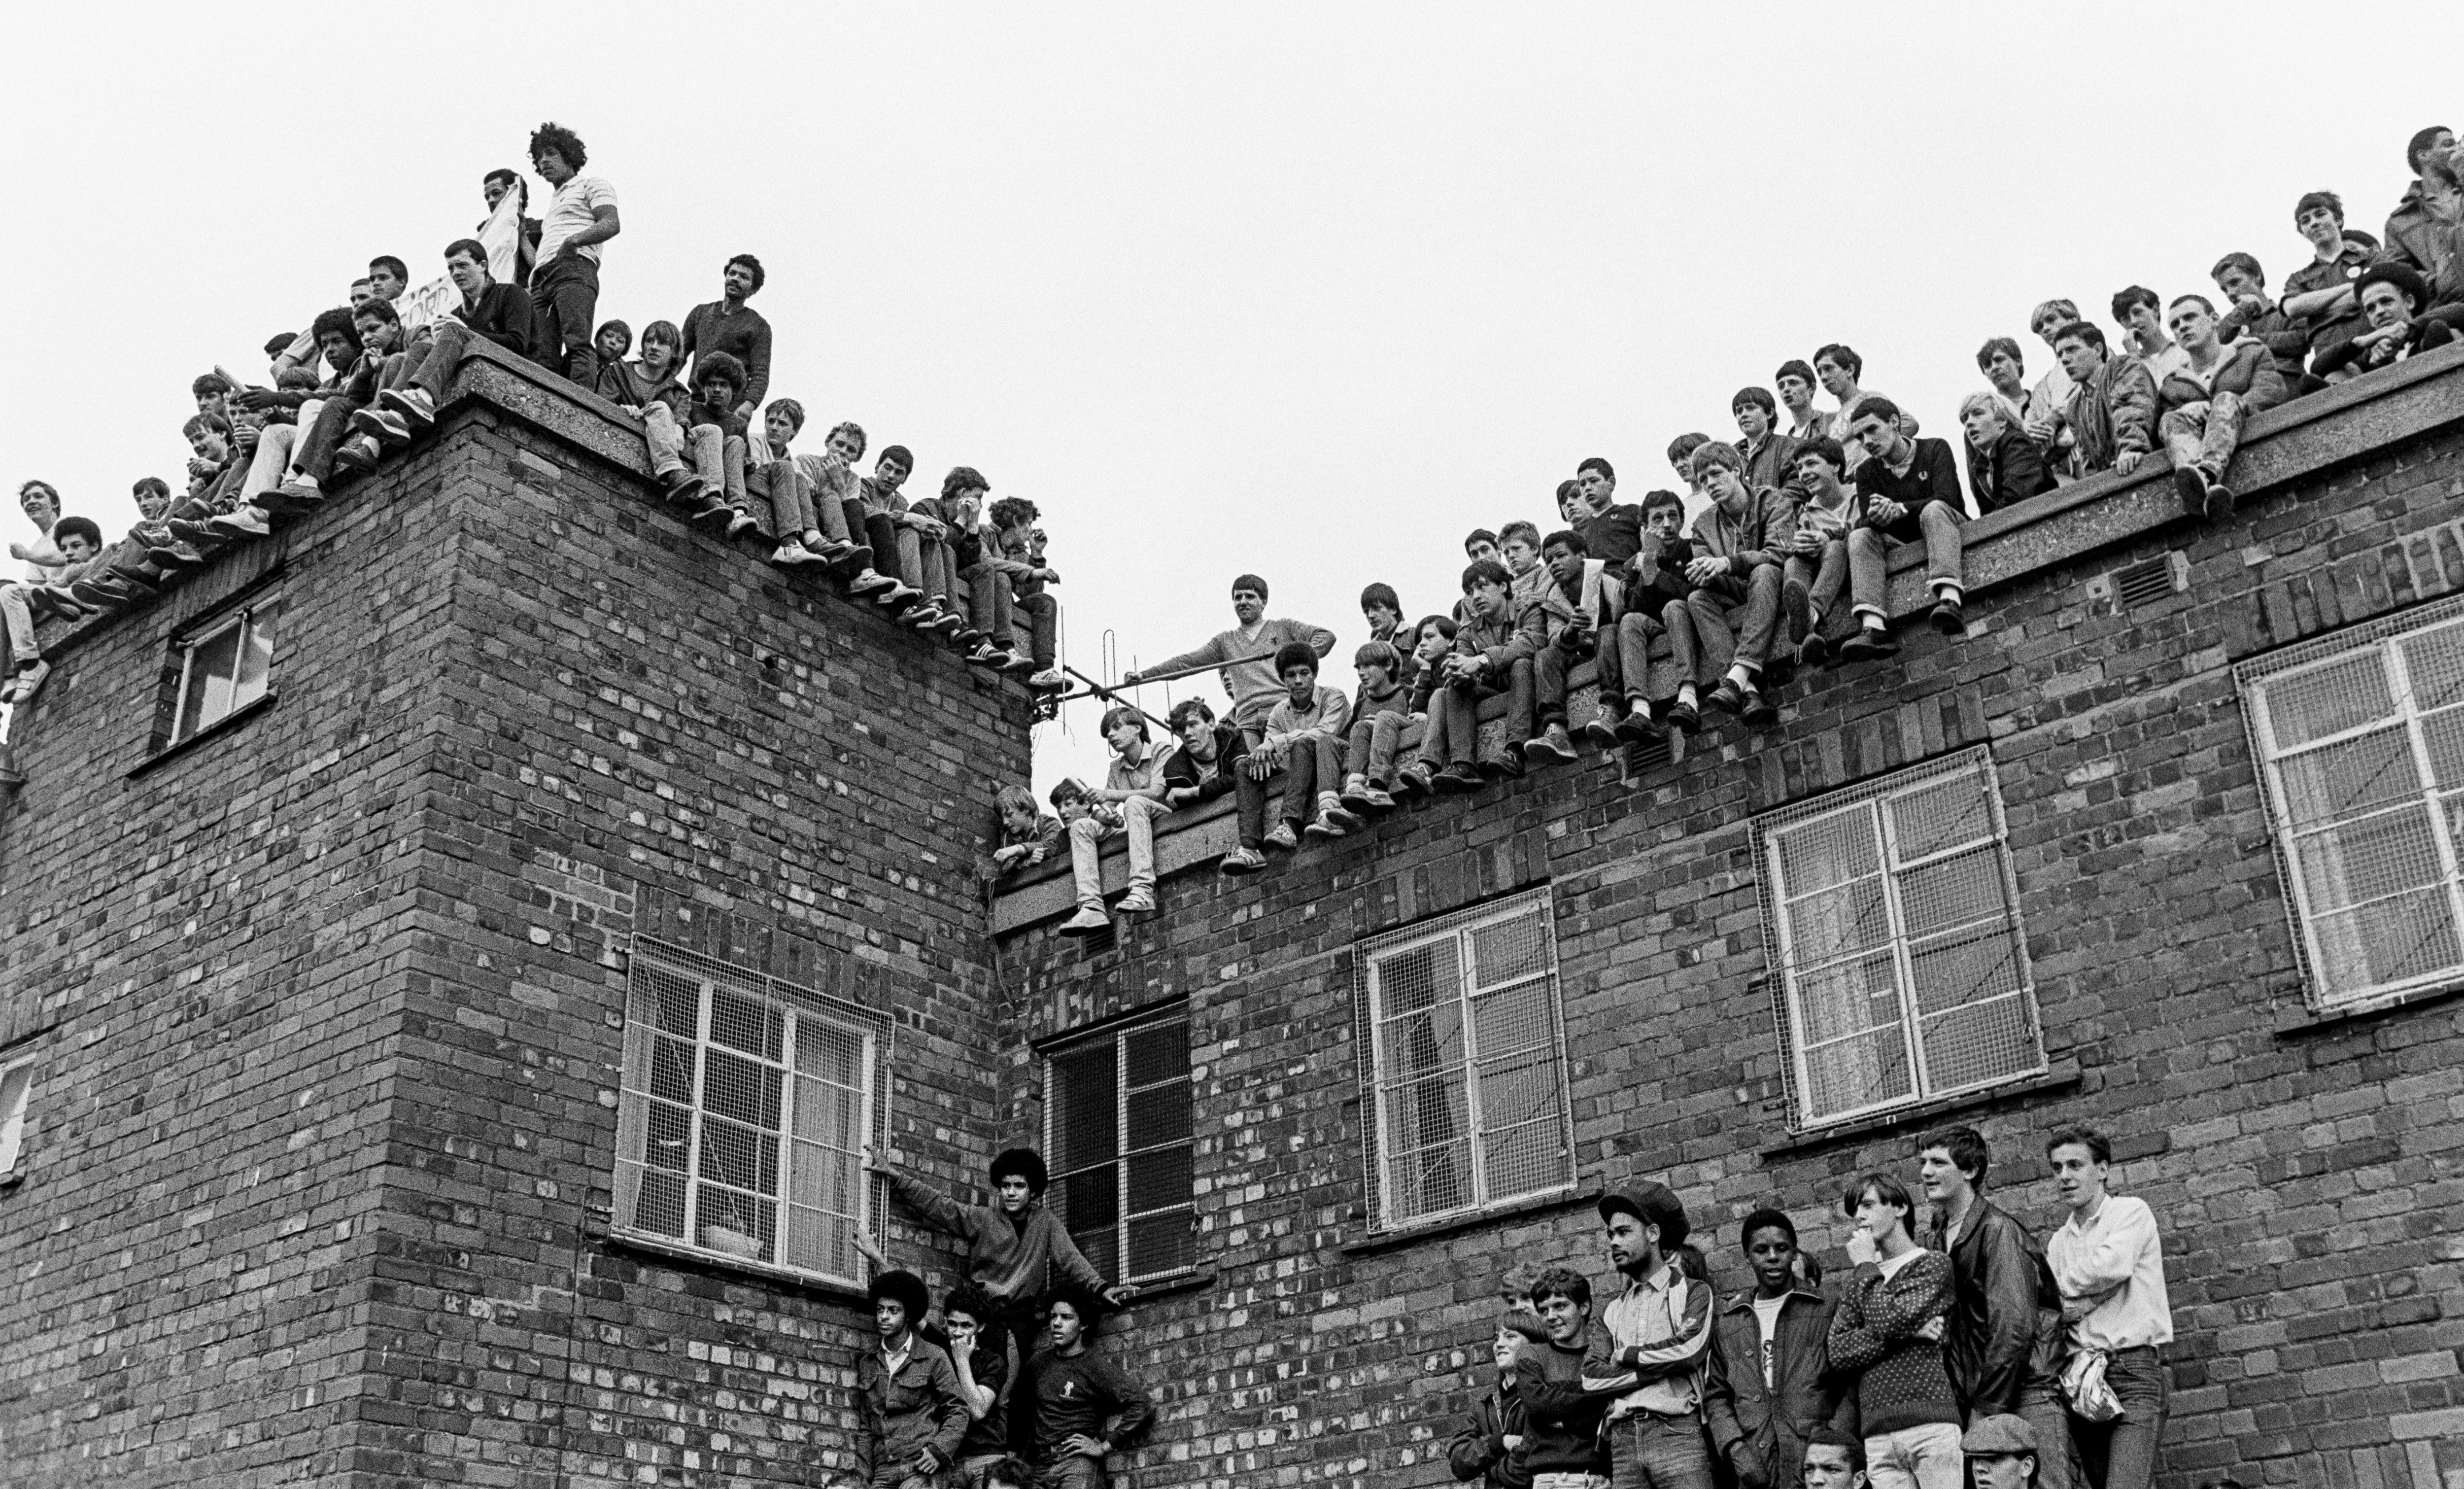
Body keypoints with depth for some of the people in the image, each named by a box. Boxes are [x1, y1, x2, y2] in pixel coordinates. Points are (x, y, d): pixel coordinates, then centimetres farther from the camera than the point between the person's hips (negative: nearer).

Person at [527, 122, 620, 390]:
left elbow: (612, 224, -5)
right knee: (541, 357, -11)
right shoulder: (554, 201, 38)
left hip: (575, 270, -8)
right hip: (542, 279, 8)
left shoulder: (591, 185, 14)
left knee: (577, 343, -25)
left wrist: (574, 240, -18)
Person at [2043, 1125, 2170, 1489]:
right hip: (2082, 1377, 6)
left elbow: (2113, 1265, -17)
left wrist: (2065, 1288, -1)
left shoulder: (2130, 1211, 2)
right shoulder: (2058, 1242, 18)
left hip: (2132, 1367, -6)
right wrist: (2083, 1300, -10)